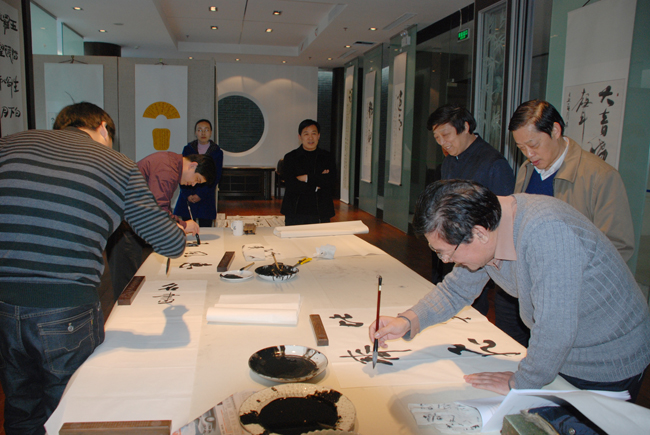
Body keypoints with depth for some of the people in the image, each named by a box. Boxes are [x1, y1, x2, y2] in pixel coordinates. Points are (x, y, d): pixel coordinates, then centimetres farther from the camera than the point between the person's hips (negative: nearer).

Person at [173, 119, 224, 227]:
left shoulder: (217, 152, 4)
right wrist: (187, 195, -10)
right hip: (187, 197, 1)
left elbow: (216, 177, 0)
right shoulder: (188, 149, 8)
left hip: (206, 198, -1)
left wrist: (201, 195, -10)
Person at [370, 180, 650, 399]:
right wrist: (408, 322, -14)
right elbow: (456, 290, 2)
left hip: (608, 365, -7)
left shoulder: (546, 231, -38)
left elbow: (555, 328, -37)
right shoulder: (487, 227, -11)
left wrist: (520, 383, -21)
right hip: (556, 354, 7)